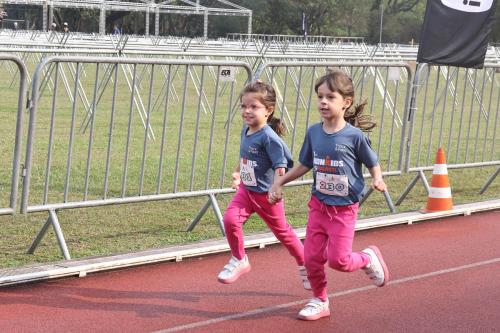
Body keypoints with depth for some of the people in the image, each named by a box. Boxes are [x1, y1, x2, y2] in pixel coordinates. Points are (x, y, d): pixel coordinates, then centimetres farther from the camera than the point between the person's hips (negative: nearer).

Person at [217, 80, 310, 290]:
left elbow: (280, 166, -28)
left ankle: (304, 265, 36)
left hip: (266, 195, -6)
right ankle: (239, 261, 2)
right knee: (230, 219, -17)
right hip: (246, 190, 6)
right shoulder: (246, 130, -1)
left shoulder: (269, 137, -25)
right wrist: (238, 173, 24)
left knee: (282, 232, 12)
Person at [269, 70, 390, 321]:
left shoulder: (354, 136, -15)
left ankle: (368, 258, 25)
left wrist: (377, 179, -22)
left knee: (338, 260, -7)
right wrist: (279, 182, 11)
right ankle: (320, 301, 24)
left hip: (344, 208, -4)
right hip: (319, 204, 4)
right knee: (312, 257, 4)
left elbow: (372, 163, -2)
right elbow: (305, 165, 12)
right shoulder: (314, 132, -2)